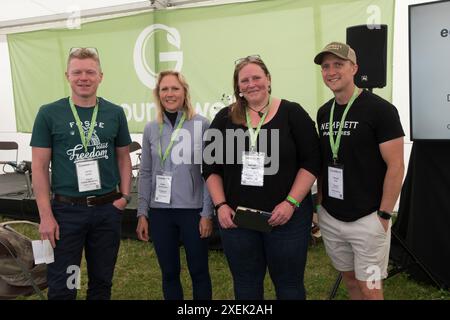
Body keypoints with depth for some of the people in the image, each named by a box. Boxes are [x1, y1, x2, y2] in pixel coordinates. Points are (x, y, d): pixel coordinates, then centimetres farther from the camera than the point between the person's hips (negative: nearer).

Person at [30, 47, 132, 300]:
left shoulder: (115, 113, 2)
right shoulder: (49, 114, -4)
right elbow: (40, 166, -4)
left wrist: (125, 196, -1)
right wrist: (46, 215, -8)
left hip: (108, 209, 2)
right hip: (66, 210, -2)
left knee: (102, 281, 16)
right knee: (63, 285, 7)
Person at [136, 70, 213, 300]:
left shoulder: (201, 125, -5)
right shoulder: (151, 129, 5)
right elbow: (145, 174, 8)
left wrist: (207, 213, -8)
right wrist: (142, 214, 5)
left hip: (193, 210, -3)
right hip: (160, 212, 3)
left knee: (199, 271, 10)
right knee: (169, 273, 14)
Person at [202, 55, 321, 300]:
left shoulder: (292, 113, -2)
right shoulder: (224, 118, 6)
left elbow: (311, 162, -6)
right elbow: (211, 167, 8)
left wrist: (291, 203, -14)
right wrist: (220, 205, -3)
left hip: (287, 216, -2)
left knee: (288, 283, 10)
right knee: (245, 284, 16)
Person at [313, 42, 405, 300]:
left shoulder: (380, 109, -11)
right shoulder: (324, 112, 7)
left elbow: (396, 166, -12)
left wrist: (384, 215, -14)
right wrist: (320, 201, 10)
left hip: (368, 219, -5)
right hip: (330, 217, 6)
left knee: (370, 290, 4)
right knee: (351, 281, 19)